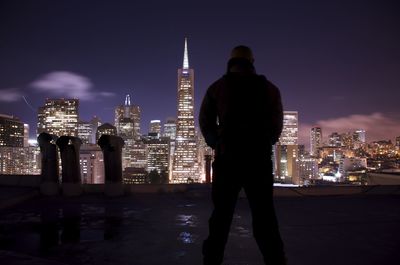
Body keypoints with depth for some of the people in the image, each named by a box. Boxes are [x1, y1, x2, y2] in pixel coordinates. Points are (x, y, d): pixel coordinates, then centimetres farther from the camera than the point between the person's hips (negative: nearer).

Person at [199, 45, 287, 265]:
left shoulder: (217, 88, 8)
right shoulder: (269, 88, 10)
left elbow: (205, 123, 8)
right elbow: (277, 125, 11)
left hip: (227, 159, 0)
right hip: (259, 159, 1)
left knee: (221, 216, 7)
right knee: (265, 218, 8)